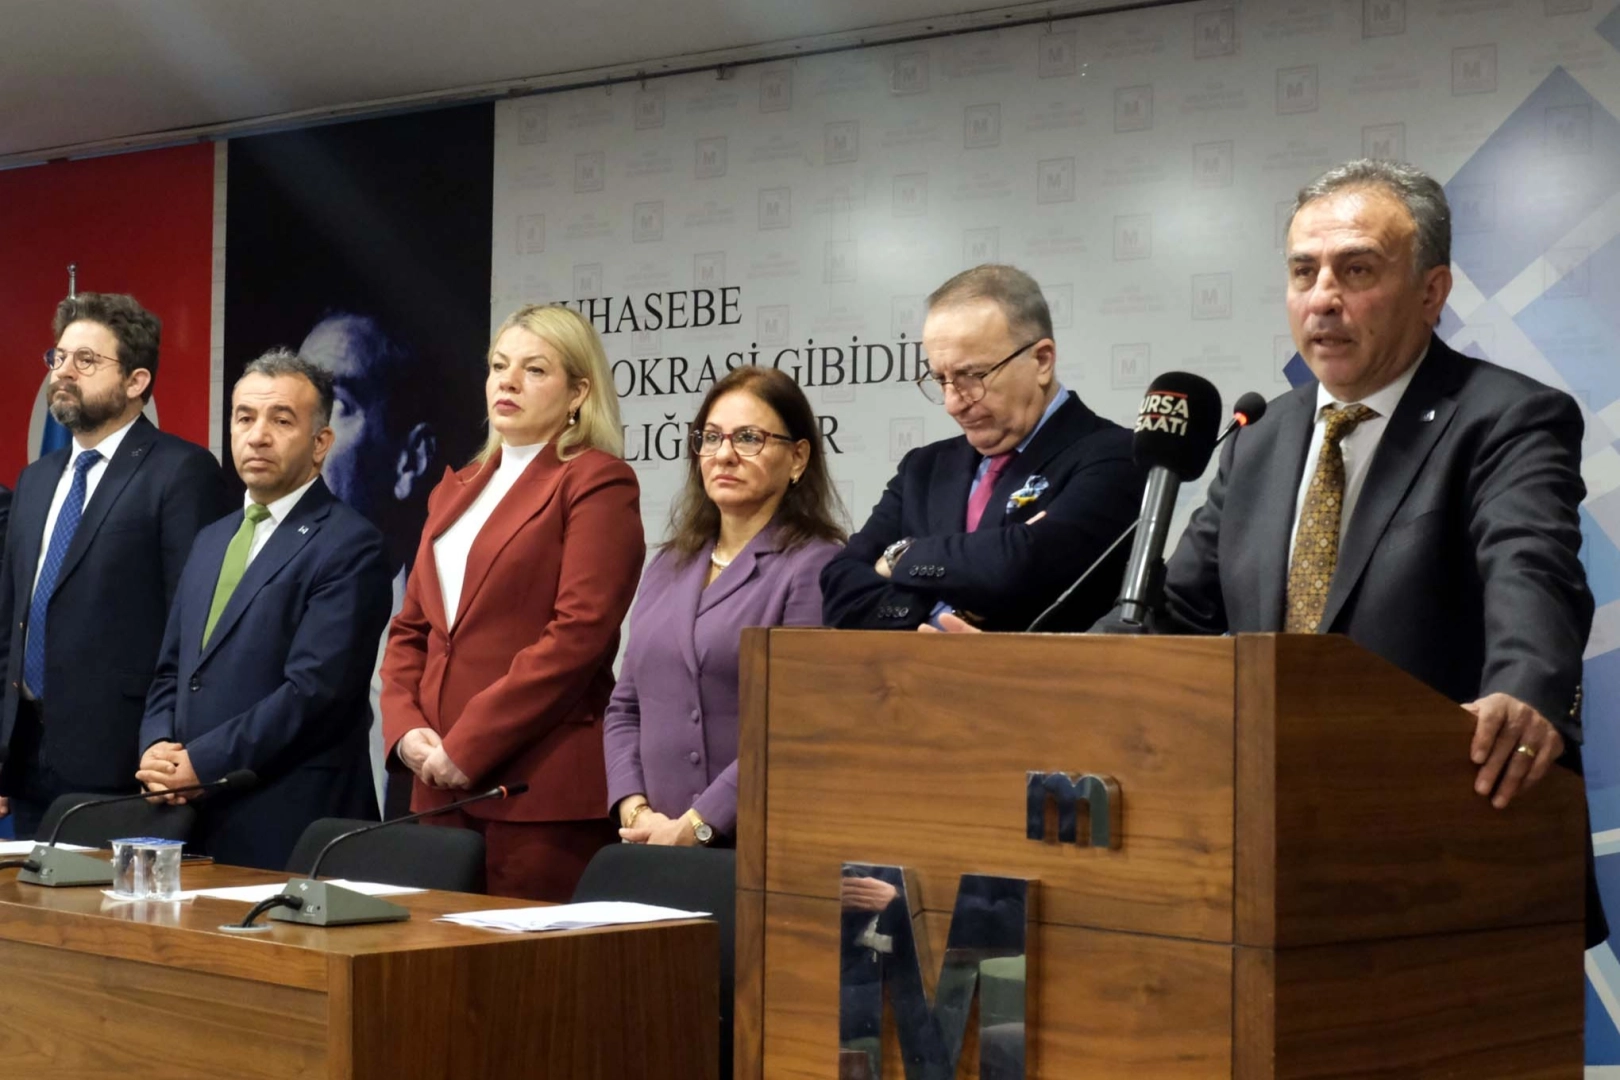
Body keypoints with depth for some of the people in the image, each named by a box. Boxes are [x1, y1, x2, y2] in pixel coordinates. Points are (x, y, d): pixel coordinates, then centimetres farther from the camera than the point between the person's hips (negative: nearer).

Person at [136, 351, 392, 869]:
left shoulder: (350, 546, -9)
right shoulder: (212, 540, 18)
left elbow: (313, 690, -18)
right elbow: (171, 671, 19)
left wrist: (199, 762, -15)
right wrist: (156, 748, -1)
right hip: (191, 821, 7)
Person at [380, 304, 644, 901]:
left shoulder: (596, 481, -4)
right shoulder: (456, 489, 20)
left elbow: (578, 633, -14)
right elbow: (411, 628, 20)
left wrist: (465, 745, -15)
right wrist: (406, 728, 1)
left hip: (542, 788, -7)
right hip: (442, 786, 7)